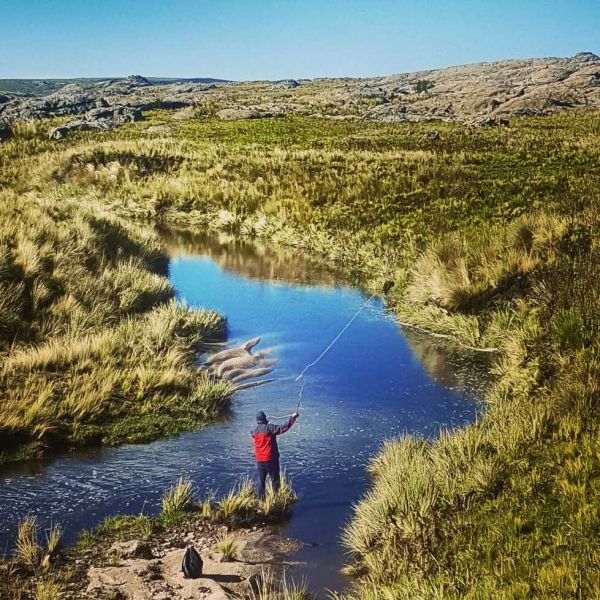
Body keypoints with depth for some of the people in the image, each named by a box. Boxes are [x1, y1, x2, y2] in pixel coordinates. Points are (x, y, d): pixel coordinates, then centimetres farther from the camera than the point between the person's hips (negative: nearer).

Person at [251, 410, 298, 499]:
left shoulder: (254, 430, 2)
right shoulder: (269, 427, -13)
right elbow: (282, 428, -20)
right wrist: (292, 418, -14)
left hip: (259, 460, 4)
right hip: (270, 459, -4)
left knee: (261, 481, 10)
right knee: (275, 480, 6)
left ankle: (261, 500, 10)